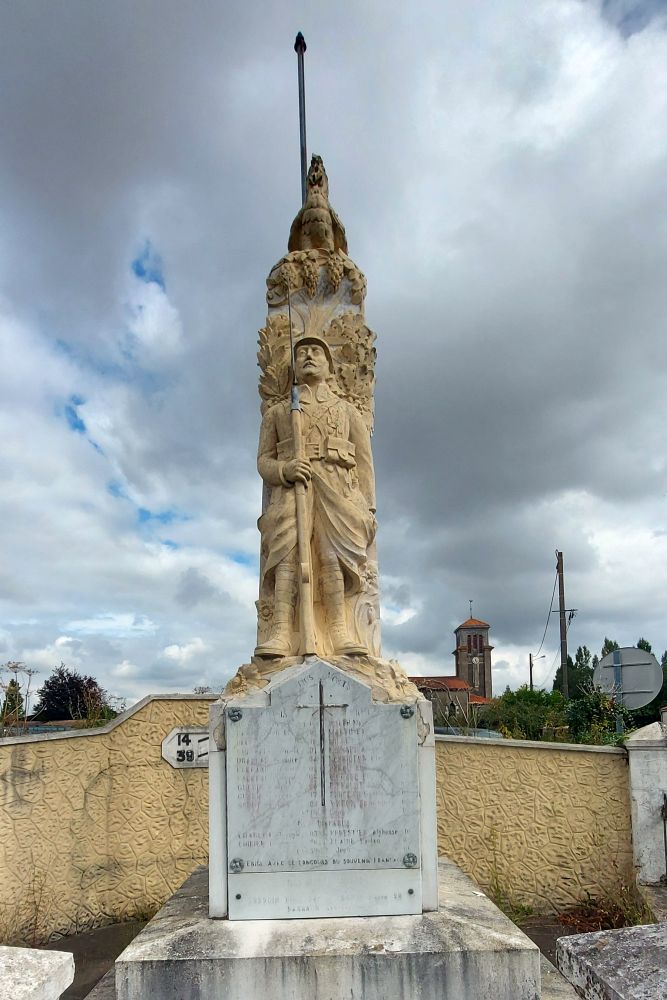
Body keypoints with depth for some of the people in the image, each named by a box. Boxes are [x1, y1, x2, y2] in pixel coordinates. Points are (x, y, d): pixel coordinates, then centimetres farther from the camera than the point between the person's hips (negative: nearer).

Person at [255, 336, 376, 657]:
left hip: (336, 489, 0)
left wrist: (368, 509, 3)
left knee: (332, 554, -24)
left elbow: (364, 463, 17)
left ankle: (339, 631, -31)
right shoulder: (277, 412, 29)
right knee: (288, 551, -24)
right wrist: (284, 469, -8)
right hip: (291, 488, 0)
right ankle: (280, 632, -34)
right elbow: (263, 460, 17)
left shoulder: (347, 410, 28)